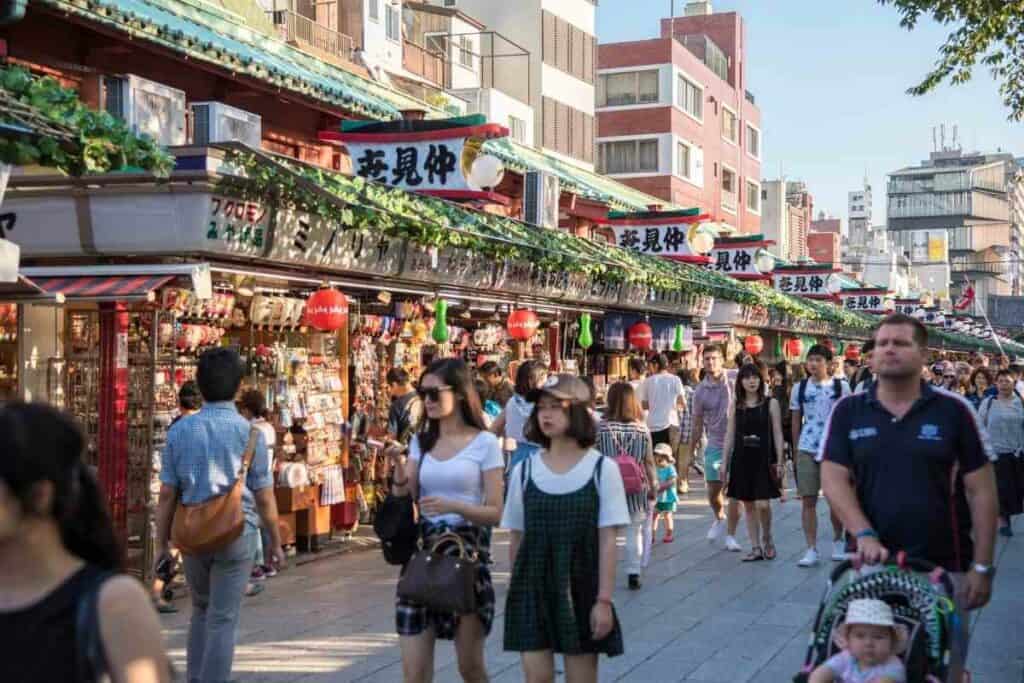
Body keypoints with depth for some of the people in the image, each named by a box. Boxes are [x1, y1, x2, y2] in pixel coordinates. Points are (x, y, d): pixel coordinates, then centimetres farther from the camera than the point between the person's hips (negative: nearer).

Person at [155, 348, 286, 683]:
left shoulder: (180, 430, 0)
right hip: (237, 532, -3)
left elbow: (167, 494, 1)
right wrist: (276, 543, 6)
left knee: (201, 610, 22)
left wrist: (162, 542, 10)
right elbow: (264, 497, -4)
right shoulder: (248, 432, -8)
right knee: (223, 618, 4)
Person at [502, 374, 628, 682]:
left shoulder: (602, 469, -5)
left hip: (581, 590, -2)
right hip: (533, 589, 2)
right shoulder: (524, 471, 2)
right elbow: (516, 539, 8)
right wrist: (517, 589, 7)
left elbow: (607, 541, -7)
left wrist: (604, 600, -10)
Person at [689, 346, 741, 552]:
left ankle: (730, 536, 7)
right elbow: (697, 424, 9)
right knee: (713, 490, 6)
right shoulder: (700, 391, 1)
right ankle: (719, 519, 38)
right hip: (714, 445, 2)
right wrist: (690, 451, 8)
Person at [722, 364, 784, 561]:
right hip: (742, 459, 3)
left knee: (762, 504, -11)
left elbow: (777, 434, -1)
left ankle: (767, 539, 15)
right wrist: (724, 464, 6)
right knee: (748, 506, 6)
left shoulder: (770, 404, 0)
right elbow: (729, 436, 9)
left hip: (763, 459, -3)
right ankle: (756, 548, 13)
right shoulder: (736, 407, 8)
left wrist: (779, 462, -7)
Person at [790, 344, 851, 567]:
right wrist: (796, 448, 11)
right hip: (807, 450, 1)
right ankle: (811, 549, 1)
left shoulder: (840, 387, 1)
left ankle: (838, 541, 26)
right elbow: (796, 421, 12)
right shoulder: (800, 388, 6)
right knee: (808, 500, -1)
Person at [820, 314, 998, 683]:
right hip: (873, 564, 1)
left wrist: (982, 566, -5)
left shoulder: (953, 410, -1)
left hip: (944, 567, -1)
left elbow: (981, 492, -1)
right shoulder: (848, 411, 3)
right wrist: (864, 534, -17)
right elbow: (834, 479, -2)